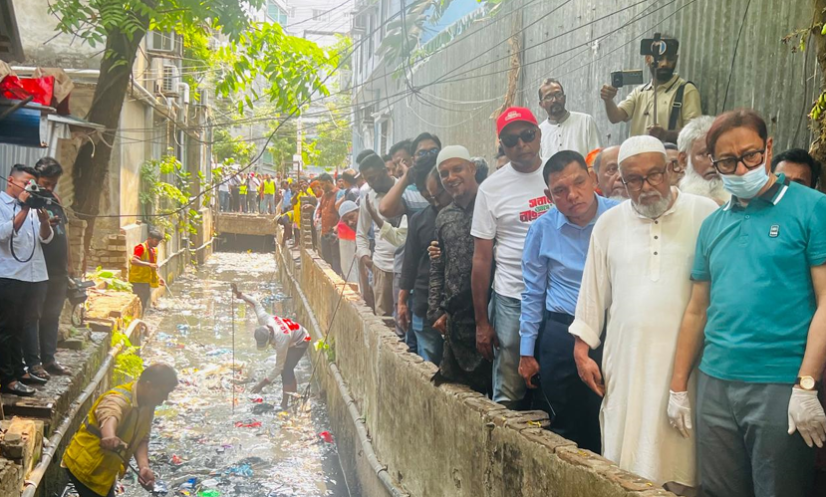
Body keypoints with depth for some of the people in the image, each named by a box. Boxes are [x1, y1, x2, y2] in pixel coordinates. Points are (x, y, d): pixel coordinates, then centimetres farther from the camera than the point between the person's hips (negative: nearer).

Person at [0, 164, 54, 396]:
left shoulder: (32, 205, 16)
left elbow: (46, 238, 11)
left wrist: (44, 219, -8)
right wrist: (23, 210, -19)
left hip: (36, 276, 6)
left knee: (25, 326, 13)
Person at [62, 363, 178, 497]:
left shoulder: (147, 405, -2)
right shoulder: (119, 399, -29)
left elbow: (142, 439, -5)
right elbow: (109, 416, -52)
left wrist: (144, 467, -22)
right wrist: (109, 437, -74)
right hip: (85, 466, -9)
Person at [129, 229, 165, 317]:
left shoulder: (154, 250, 13)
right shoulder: (141, 247, -13)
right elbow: (133, 261, -28)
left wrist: (159, 277, 13)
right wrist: (149, 264, -34)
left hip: (147, 282, 9)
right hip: (138, 281, -9)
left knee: (146, 304, 13)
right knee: (138, 305, -9)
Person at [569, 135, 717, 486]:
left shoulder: (705, 214, -1)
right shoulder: (609, 223, 8)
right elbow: (593, 291, 12)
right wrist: (582, 351, 10)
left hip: (686, 359, -2)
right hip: (627, 361, 2)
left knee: (679, 451, 1)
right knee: (627, 456, 5)